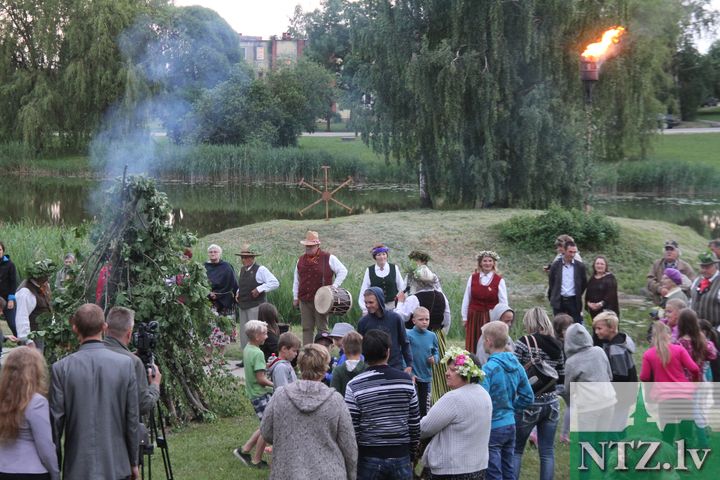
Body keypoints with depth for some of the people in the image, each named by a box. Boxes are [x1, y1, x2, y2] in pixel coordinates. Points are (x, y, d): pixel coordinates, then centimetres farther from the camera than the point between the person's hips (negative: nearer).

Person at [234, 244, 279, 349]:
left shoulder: (260, 269, -7)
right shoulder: (242, 270, 14)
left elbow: (275, 283, -14)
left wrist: (259, 289, -18)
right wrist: (238, 293, 10)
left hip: (255, 306, -7)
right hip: (242, 307, 7)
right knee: (244, 335, 9)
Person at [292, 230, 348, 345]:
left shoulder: (328, 258, -3)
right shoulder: (301, 260, 12)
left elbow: (343, 271, 0)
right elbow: (296, 280, 19)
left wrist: (334, 286, -10)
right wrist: (295, 297, 17)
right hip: (304, 300, 4)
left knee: (322, 328, 0)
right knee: (306, 328, 4)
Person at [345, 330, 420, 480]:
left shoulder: (354, 386, -9)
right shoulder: (406, 380, -3)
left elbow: (352, 428, -7)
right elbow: (415, 422, 3)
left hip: (369, 457, -1)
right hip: (400, 455, 1)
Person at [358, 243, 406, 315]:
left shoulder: (394, 268, 4)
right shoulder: (369, 271, 3)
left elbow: (402, 287, 8)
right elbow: (363, 291, 5)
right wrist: (364, 309, -1)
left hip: (392, 306, 1)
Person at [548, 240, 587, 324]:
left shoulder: (580, 266, 0)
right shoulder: (556, 265, 0)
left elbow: (584, 283, 11)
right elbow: (551, 283, 9)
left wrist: (578, 296, 12)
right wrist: (551, 298, 9)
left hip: (573, 301, 0)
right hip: (559, 302, 0)